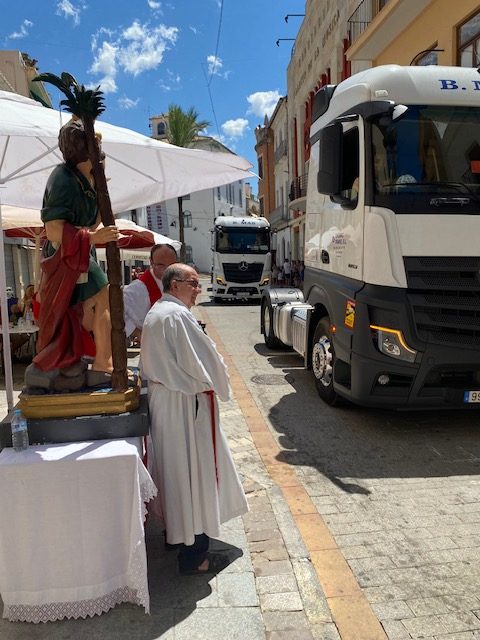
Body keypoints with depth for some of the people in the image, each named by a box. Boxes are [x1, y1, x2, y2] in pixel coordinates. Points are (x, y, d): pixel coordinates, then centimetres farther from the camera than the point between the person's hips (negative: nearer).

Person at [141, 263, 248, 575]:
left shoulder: (154, 313, 11)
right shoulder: (178, 315, -21)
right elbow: (203, 362, -21)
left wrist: (209, 379, 13)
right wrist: (220, 385, -1)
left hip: (162, 398, 10)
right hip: (186, 405, -10)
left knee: (173, 465, 21)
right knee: (194, 471, -1)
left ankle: (175, 528, 37)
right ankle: (194, 554, 10)